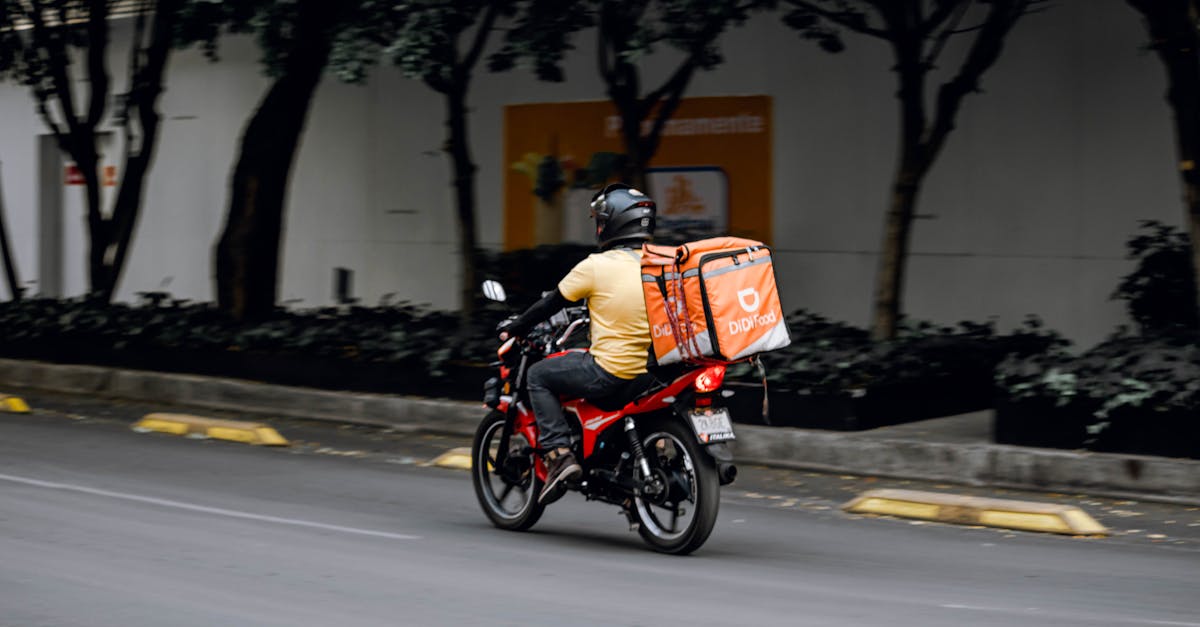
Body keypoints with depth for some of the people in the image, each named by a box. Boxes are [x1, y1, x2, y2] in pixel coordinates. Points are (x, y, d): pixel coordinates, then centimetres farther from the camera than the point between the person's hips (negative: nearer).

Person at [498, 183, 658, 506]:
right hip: (653, 372, 7)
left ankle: (559, 454, -3)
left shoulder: (596, 266, -9)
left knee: (538, 376, 12)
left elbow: (551, 303, 1)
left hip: (610, 372, -6)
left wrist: (514, 328, 17)